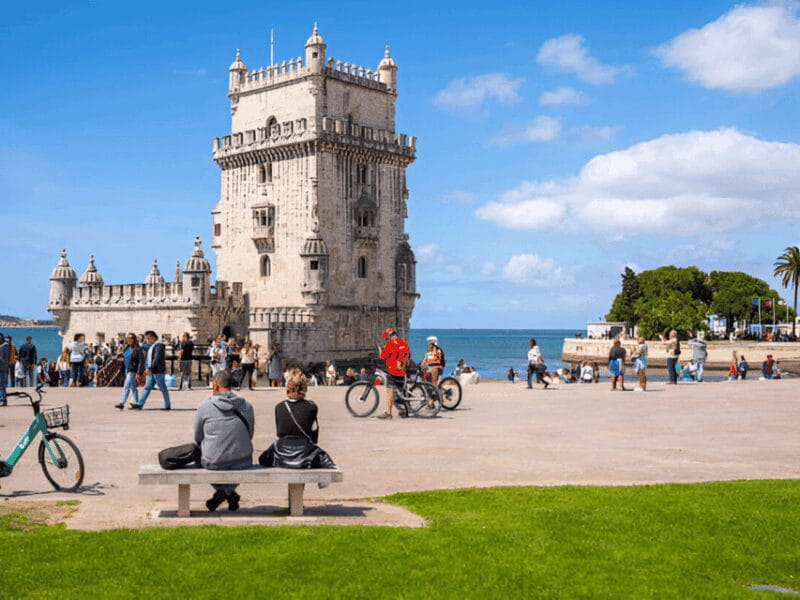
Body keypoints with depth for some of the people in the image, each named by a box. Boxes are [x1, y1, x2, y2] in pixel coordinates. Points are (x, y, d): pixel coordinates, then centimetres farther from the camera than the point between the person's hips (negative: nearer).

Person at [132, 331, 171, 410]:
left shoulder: (159, 345, -14)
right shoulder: (151, 345, 18)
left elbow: (157, 359, -23)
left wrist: (150, 368, -26)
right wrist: (147, 367, 12)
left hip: (158, 371, -10)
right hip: (151, 371, 10)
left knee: (163, 389, -1)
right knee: (147, 387, 5)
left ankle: (167, 406, 7)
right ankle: (140, 404, 3)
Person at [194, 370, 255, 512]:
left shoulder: (204, 407, -8)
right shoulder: (247, 406, -3)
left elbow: (197, 438, 4)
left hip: (213, 463, -1)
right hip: (242, 463, 2)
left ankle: (222, 491, 14)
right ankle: (229, 492, 24)